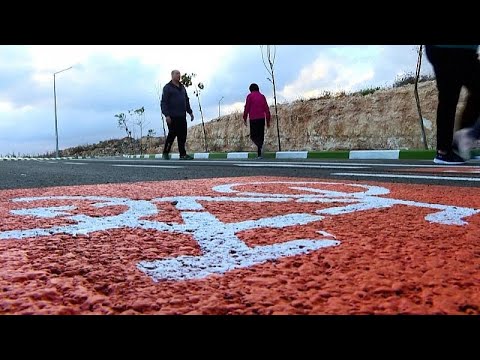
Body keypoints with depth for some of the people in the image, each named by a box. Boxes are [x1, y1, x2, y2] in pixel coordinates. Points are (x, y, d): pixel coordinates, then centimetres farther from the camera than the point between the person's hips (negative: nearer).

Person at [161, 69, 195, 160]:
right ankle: (165, 153, 8)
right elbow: (163, 102, -7)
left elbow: (187, 101, 27)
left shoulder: (182, 87, 20)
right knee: (172, 134, -5)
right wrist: (166, 115, -16)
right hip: (172, 117, -6)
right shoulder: (167, 88, -1)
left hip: (182, 116, 6)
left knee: (182, 136, 3)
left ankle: (183, 154, 7)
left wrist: (190, 112, 17)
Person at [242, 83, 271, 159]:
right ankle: (259, 154, 5)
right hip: (262, 118, 3)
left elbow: (247, 108, -4)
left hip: (253, 119, -3)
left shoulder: (250, 96, 3)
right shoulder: (262, 96, 14)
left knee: (253, 136, 2)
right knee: (261, 136, 8)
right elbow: (266, 109, 11)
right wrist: (268, 121, 13)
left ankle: (260, 145, -29)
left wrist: (245, 119, 3)